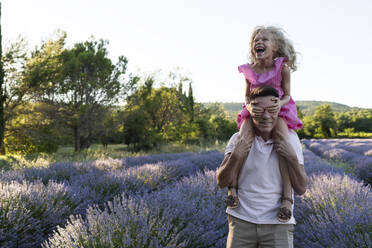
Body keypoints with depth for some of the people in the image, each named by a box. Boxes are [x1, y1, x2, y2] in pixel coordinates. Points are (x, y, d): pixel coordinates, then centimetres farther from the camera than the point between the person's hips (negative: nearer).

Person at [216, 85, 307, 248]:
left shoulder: (290, 138, -1)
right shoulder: (239, 139, -1)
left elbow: (301, 189, -1)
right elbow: (221, 182, -5)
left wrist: (292, 157, -16)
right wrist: (235, 156, -21)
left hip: (278, 223, 0)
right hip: (242, 220, 1)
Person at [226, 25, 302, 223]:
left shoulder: (282, 68, -8)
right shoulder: (249, 71, -1)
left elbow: (287, 95, -2)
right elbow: (247, 97, 5)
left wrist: (280, 103, -26)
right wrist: (249, 107, -19)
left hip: (278, 112, -2)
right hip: (254, 112, 2)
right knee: (243, 139, -30)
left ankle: (287, 198, -32)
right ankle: (233, 187, -30)